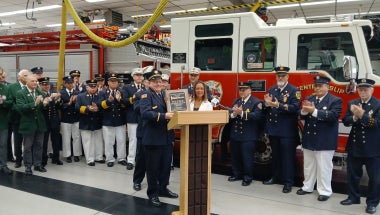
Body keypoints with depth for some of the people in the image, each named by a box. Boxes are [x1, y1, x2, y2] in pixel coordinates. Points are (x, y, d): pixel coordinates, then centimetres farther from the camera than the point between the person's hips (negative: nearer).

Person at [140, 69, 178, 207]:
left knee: (166, 164, 16)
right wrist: (164, 116, -34)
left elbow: (169, 109, 16)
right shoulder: (146, 95, -10)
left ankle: (163, 188, 34)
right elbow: (145, 113, -25)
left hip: (166, 136, 7)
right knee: (153, 166, 6)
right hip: (153, 137, -7)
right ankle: (153, 193, 21)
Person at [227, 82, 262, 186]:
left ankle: (247, 177, 13)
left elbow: (256, 116, -21)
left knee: (247, 158, -1)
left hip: (248, 137, -6)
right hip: (235, 135, 6)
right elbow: (229, 115, 7)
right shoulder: (236, 101, 14)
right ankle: (237, 174, 30)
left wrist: (242, 113, -26)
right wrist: (234, 114, -16)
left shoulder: (256, 102, -6)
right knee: (235, 156, 14)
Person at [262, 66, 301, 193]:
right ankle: (276, 177, 29)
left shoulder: (294, 91, -4)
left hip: (287, 131, -5)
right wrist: (266, 103, -11)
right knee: (275, 155, 16)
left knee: (287, 156, 1)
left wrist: (279, 105, -30)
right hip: (273, 129, 5)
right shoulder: (271, 90, 13)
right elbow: (265, 108, 13)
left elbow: (295, 107, -19)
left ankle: (288, 182, 9)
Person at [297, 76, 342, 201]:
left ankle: (324, 191, 15)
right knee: (308, 165, 16)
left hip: (325, 141, -6)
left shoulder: (335, 101, -7)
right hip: (309, 139, 6)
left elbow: (332, 116, -22)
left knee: (323, 167, 2)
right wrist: (304, 111, -18)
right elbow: (302, 117, 5)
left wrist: (314, 111, -27)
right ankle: (307, 187, 30)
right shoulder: (309, 99, 10)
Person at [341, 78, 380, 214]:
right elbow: (345, 121, -2)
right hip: (354, 146, 4)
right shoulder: (352, 104, 6)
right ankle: (353, 197, 32)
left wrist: (362, 115, -28)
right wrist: (355, 117, -20)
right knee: (353, 174, 15)